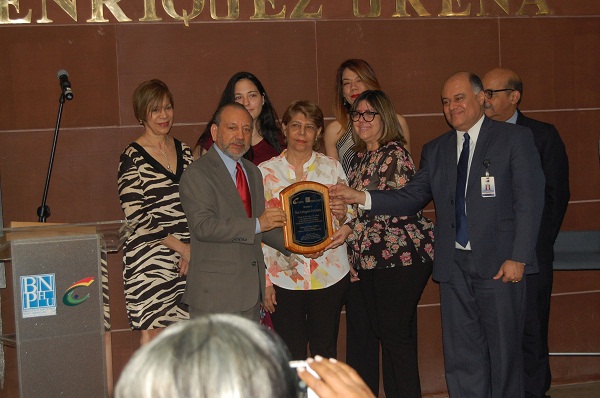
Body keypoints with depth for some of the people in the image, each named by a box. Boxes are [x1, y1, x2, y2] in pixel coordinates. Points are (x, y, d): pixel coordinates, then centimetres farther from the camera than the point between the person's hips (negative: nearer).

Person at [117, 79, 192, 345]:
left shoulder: (184, 151, 13)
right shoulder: (133, 158, -5)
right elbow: (136, 217, -11)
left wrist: (194, 249, 0)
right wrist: (181, 247, -10)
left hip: (189, 258, 5)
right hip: (149, 259, -5)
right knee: (153, 335, -6)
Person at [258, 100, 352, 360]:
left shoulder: (332, 168, 6)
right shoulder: (266, 172, 3)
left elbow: (351, 220, 12)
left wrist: (342, 213, -12)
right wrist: (264, 280, -1)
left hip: (330, 274, 1)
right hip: (284, 277, -1)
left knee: (325, 353, 5)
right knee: (291, 356, 1)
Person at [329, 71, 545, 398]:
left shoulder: (514, 138, 0)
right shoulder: (435, 150, 15)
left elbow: (529, 201, -6)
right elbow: (411, 197, 9)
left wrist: (518, 258, -14)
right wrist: (361, 197, -5)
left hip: (499, 264, -4)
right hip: (453, 265, 4)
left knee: (503, 352, 5)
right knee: (461, 358, 7)